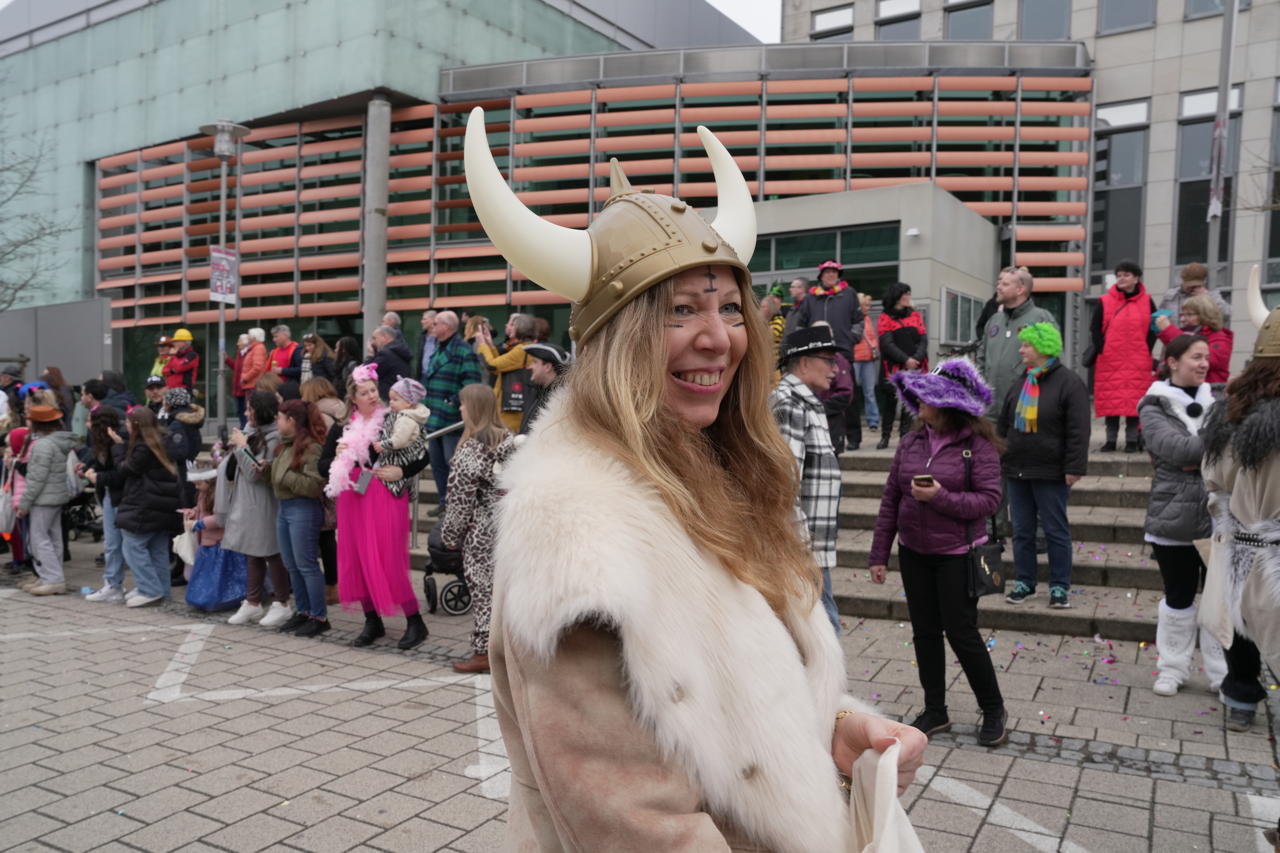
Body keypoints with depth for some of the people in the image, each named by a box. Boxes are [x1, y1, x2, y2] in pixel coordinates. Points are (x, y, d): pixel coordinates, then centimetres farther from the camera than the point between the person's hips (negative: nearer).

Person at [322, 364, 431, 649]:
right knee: (357, 560, 9)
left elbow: (422, 457, 0)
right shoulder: (342, 429, 9)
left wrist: (401, 471, -14)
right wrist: (337, 458, -6)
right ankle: (373, 621, 23)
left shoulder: (393, 421, -3)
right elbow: (323, 466, 13)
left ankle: (415, 622, 6)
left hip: (386, 497, -5)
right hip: (353, 500, 5)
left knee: (390, 562, -6)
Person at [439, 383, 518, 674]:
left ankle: (484, 652, 9)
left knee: (483, 588, 1)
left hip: (481, 530, -7)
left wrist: (450, 533, -3)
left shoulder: (471, 449, -16)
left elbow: (462, 498, -14)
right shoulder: (508, 439, 6)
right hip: (508, 524, 7)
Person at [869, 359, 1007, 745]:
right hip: (914, 553, 5)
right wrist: (879, 554, 4)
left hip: (957, 555, -5)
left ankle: (993, 710, 24)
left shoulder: (977, 445, -12)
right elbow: (891, 500, 4)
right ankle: (935, 711, 27)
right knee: (925, 632, 12)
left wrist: (941, 497, -27)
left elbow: (989, 500, -14)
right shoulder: (910, 442, 2)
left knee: (961, 633, 1)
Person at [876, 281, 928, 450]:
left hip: (915, 368, 3)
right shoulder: (884, 318, 3)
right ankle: (885, 436, 9)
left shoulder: (915, 315, 14)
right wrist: (905, 359, -14)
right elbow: (887, 344, -6)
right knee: (890, 401, -1)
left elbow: (923, 340, 7)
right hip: (893, 368, -3)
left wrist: (917, 358, -10)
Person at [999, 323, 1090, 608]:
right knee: (1022, 531, 11)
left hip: (1050, 474, -6)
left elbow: (1078, 431, -14)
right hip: (1017, 470, 6)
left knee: (1056, 531, 5)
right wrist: (998, 460, 14)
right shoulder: (1019, 384, 10)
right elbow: (1004, 426, 17)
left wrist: (1074, 467, -18)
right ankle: (1024, 583, 21)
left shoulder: (1069, 383, -10)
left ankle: (1059, 587, 15)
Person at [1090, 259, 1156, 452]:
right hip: (1109, 362, 0)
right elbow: (1095, 329, 5)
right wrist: (1101, 349, -5)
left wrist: (1146, 350, 0)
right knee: (1110, 400, 1)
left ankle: (1132, 440, 7)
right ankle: (1111, 440, 9)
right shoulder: (1105, 302, 4)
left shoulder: (1146, 302, 6)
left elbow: (1153, 328, 9)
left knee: (1135, 400, -1)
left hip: (1138, 363, 0)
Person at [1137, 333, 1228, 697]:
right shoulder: (1154, 408, -2)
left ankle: (1223, 674, 20)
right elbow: (1175, 449, -19)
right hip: (1174, 517, -3)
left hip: (1219, 516, 3)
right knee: (1178, 598, 9)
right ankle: (1172, 669, 24)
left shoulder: (1216, 402, 8)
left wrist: (1199, 458, -16)